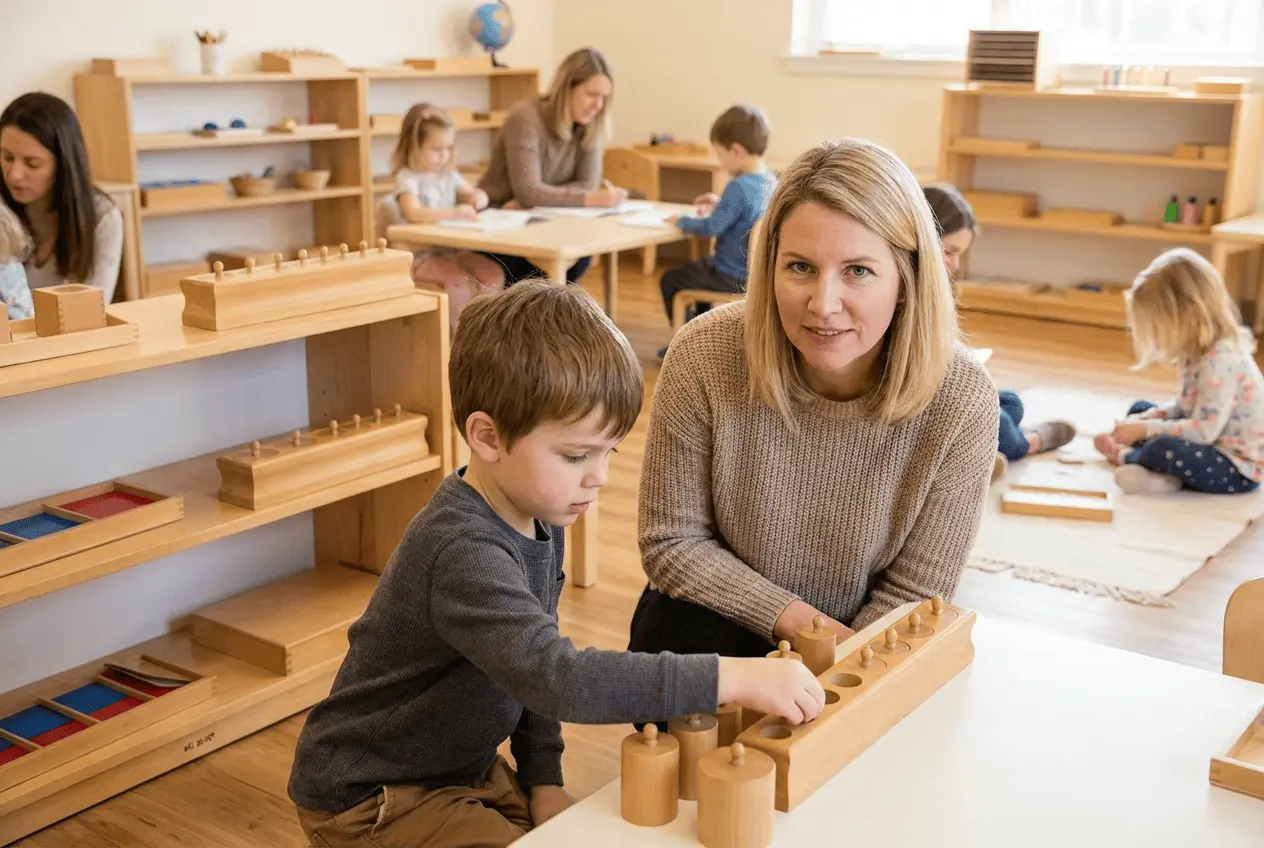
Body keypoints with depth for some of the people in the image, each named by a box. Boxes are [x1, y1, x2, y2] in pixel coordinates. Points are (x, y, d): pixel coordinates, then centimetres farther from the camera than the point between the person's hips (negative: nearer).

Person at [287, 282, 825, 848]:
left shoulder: (536, 519, -4)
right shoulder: (464, 553, -33)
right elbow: (558, 680, -45)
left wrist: (543, 779, 2)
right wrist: (731, 679, -45)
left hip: (464, 769, 8)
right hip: (370, 801, -8)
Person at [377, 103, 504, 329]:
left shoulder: (449, 175, 13)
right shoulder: (407, 178, -9)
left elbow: (473, 195, 25)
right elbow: (413, 213, -27)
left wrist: (478, 197, -2)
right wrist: (454, 212, -37)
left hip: (453, 250, 6)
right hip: (420, 256, -6)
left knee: (492, 273, -19)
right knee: (457, 279, -33)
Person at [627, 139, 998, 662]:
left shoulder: (961, 401, -22)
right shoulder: (704, 356, -22)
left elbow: (912, 593, -10)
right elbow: (671, 542, -10)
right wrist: (795, 620, -18)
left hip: (861, 647, 0)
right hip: (715, 625, 0)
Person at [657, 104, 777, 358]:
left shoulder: (739, 187, -26)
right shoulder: (771, 182, 1)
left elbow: (712, 227, -23)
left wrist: (682, 221, -7)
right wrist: (721, 204, 14)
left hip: (735, 280, -9)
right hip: (757, 272, 9)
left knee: (670, 280, 7)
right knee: (698, 267, 33)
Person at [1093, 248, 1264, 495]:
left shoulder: (1221, 361, -28)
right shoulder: (1198, 351, 5)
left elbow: (1204, 431, -30)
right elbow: (1187, 407, 13)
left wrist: (1144, 429, -23)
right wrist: (1145, 419, -3)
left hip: (1239, 469, -11)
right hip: (1211, 449, 11)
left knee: (1164, 450, -35)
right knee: (1139, 409, 16)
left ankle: (1126, 456, 0)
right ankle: (1169, 473, -9)